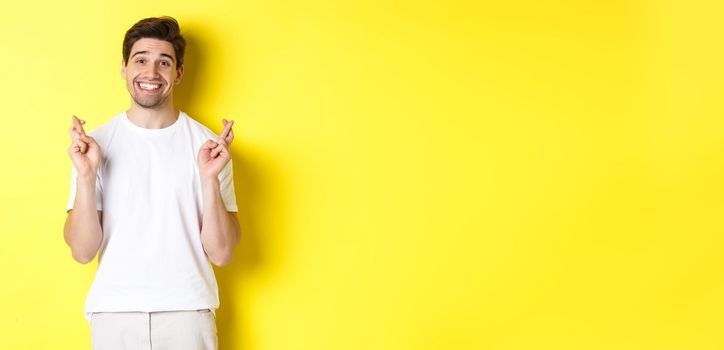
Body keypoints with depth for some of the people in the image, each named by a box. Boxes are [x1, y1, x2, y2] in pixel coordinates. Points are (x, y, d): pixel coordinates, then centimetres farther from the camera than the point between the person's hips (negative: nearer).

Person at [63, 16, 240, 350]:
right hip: (113, 310, 1)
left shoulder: (207, 144, -3)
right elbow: (83, 251, -5)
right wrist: (85, 176, -17)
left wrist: (210, 179, -18)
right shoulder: (97, 142, -1)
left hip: (187, 310, 0)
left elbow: (221, 253, -6)